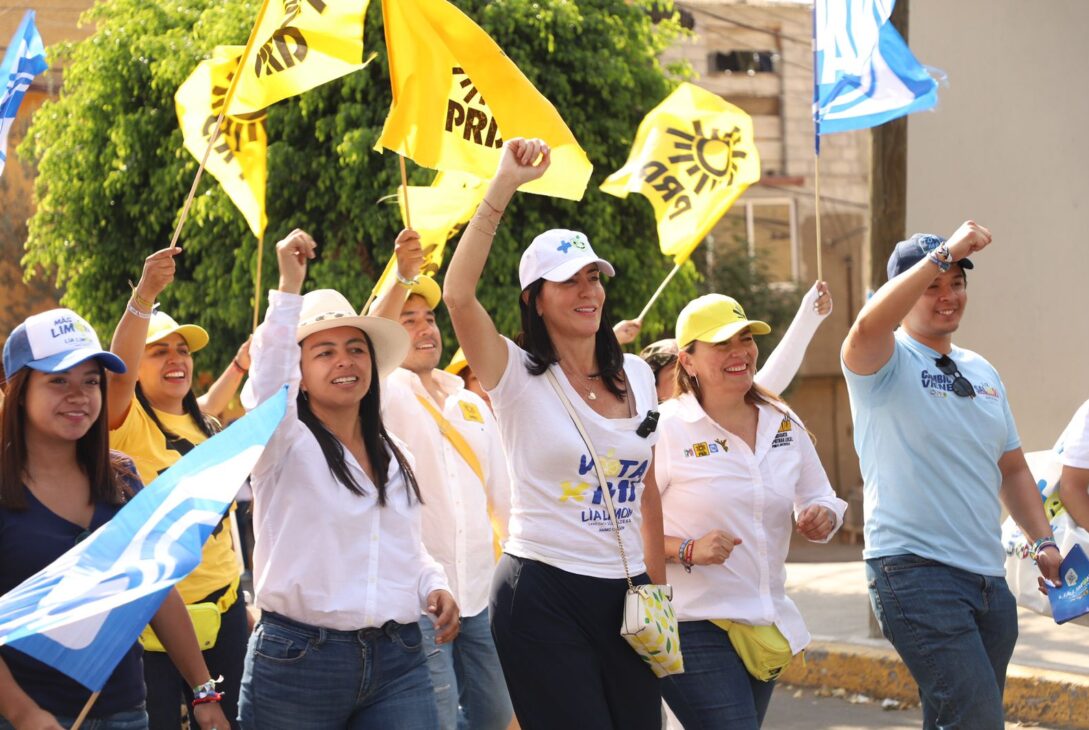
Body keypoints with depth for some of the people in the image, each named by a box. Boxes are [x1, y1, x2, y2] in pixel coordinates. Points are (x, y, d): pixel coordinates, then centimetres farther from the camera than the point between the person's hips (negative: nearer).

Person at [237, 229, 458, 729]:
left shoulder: (396, 458, 17)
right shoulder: (284, 445, -2)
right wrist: (290, 286, -27)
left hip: (398, 663, 5)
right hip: (298, 660, -4)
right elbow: (267, 379, -23)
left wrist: (435, 589, 4)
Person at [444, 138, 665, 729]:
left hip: (624, 592, 5)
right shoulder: (519, 376, -5)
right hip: (543, 592, -5)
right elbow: (457, 294, -22)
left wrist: (658, 584, 15)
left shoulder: (636, 377, 10)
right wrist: (503, 187, -23)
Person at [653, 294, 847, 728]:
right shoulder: (666, 429, -10)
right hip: (694, 626, -6)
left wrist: (822, 518, -5)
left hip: (767, 623, 6)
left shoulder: (784, 425, 8)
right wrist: (688, 550, -23)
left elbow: (820, 499, 18)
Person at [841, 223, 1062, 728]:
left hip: (988, 577, 7)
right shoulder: (888, 363, -4)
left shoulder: (982, 373, 18)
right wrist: (944, 253, -27)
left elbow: (1012, 469, 26)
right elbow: (869, 326, -29)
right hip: (915, 570, -7)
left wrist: (1043, 540, 13)